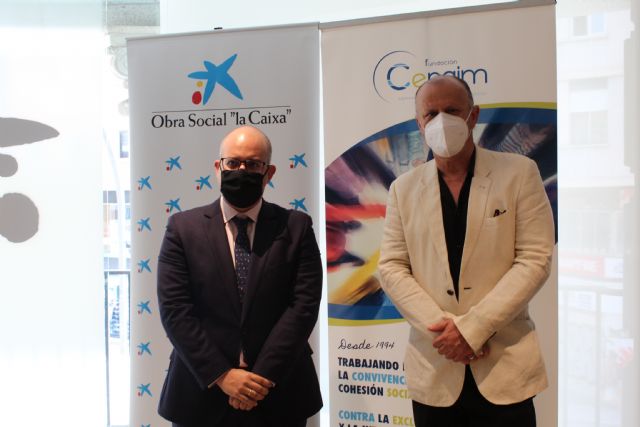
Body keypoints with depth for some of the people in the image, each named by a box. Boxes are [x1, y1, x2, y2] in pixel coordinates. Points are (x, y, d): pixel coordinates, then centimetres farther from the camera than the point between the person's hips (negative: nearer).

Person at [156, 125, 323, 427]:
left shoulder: (296, 227, -1)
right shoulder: (183, 228, -1)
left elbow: (304, 304, -8)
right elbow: (174, 309, -7)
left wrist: (262, 377, -14)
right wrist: (221, 376, -14)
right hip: (203, 393, 0)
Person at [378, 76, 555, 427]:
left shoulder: (518, 173, 0)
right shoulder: (404, 189, 6)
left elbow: (535, 260, -6)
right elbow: (392, 268, 2)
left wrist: (471, 328, -14)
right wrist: (441, 326, -12)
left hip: (505, 368, -1)